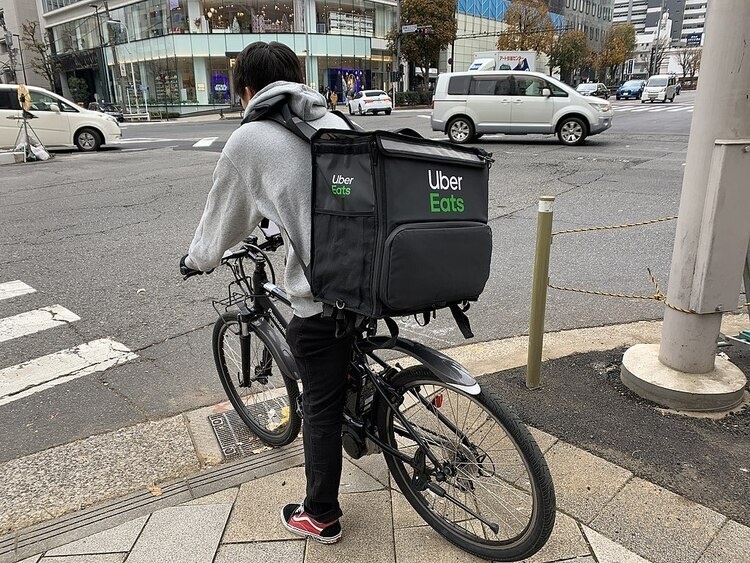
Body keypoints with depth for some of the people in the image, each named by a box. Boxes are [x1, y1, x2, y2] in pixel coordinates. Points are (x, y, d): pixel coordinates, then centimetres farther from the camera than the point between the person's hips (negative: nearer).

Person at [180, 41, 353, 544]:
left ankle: (321, 517, 30)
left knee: (321, 408, 11)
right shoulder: (336, 123, 12)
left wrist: (198, 258, 31)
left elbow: (224, 215, 10)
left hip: (323, 295, -5)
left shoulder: (249, 140, -2)